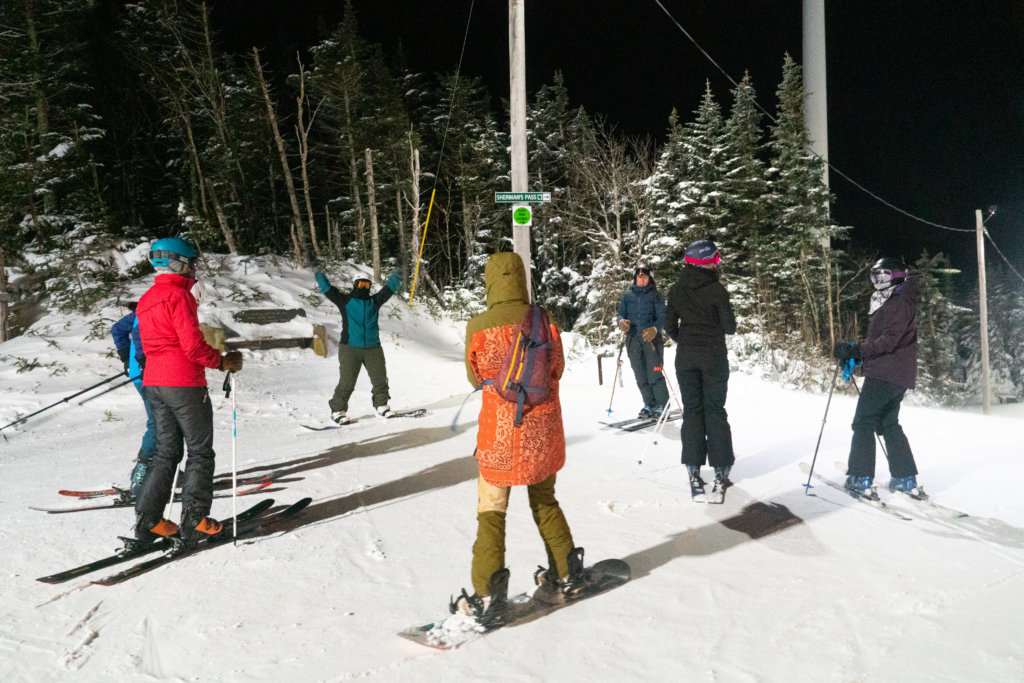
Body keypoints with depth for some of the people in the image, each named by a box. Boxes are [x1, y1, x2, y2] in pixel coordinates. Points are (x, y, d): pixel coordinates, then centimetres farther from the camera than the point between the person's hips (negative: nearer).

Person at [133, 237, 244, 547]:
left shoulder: (146, 299, 15)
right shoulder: (179, 294, -13)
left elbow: (148, 344, 19)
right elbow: (193, 345, -19)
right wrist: (223, 361, -7)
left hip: (153, 382, 8)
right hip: (184, 383, -8)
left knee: (167, 451, 15)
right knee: (200, 452, 2)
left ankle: (147, 520, 12)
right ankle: (193, 522, 2)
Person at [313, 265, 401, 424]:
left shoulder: (374, 302, 15)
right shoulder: (345, 300, 7)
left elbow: (390, 288, 17)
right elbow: (327, 289, 2)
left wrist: (398, 271, 13)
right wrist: (318, 272, -7)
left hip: (373, 349, 3)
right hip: (350, 348, -3)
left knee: (380, 380, 5)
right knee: (346, 382, -6)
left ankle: (382, 406, 23)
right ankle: (338, 410, 7)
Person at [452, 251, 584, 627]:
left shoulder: (479, 327, -13)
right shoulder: (545, 321, -7)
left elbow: (475, 376, 1)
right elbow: (556, 370, 5)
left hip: (501, 432, -3)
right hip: (544, 432, 3)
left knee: (491, 514, 7)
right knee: (545, 501, 23)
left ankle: (488, 596, 5)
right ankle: (566, 572, 33)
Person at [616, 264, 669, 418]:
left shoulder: (655, 295, 3)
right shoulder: (627, 295, 13)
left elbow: (662, 316, -4)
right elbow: (621, 313, 12)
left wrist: (655, 329, -23)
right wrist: (621, 321, -12)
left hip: (651, 338, -4)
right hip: (632, 339, 4)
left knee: (654, 374, -10)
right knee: (640, 375, 6)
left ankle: (662, 405, 0)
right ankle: (649, 405, 17)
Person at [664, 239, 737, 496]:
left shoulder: (676, 289, 0)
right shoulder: (716, 289, -12)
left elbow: (670, 325, 5)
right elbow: (730, 327, -8)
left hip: (685, 357, 3)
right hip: (714, 356, -3)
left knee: (691, 410, 9)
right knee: (715, 410, 6)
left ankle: (694, 472, 7)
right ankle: (721, 472, 8)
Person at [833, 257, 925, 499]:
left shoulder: (900, 303, -12)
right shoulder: (887, 303, 21)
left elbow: (889, 340, -22)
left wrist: (856, 350, -24)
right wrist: (856, 353, 10)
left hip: (885, 374, -11)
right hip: (898, 376, 11)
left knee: (863, 424, -5)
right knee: (889, 425, 17)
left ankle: (861, 479, -5)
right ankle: (906, 479, 19)